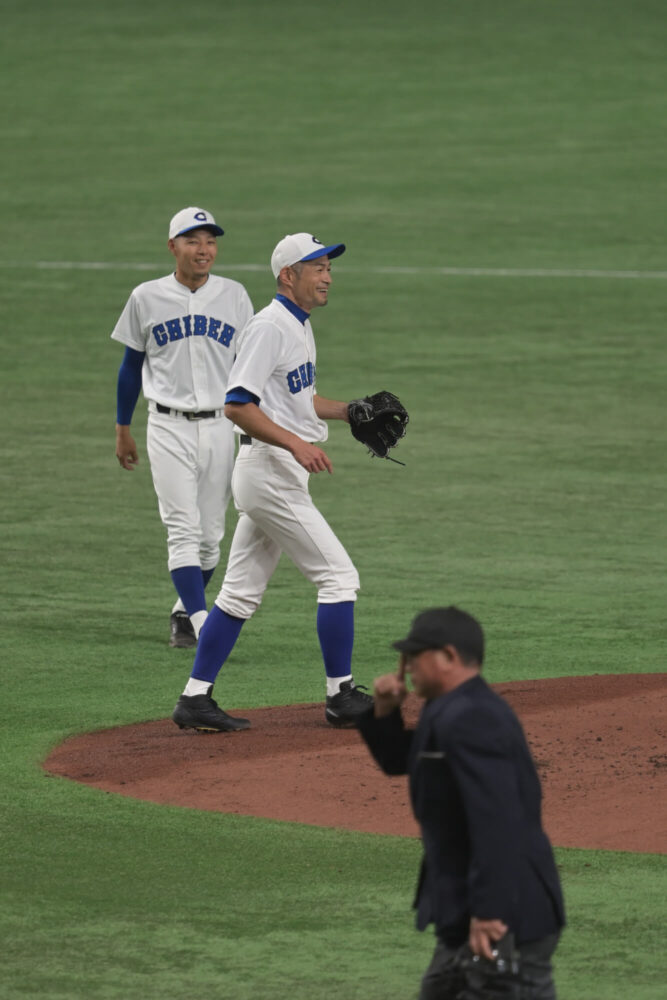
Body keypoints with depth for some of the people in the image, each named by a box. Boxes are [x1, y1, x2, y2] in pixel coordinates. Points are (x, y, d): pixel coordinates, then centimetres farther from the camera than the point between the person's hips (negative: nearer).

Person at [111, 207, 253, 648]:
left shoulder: (234, 296, 4)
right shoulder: (147, 298, 1)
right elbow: (131, 365, 9)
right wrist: (122, 429, 11)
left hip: (221, 427, 2)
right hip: (170, 429, -2)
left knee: (210, 536, 6)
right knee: (183, 530, -12)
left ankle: (184, 613, 26)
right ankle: (202, 624, -19)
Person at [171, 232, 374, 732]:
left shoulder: (299, 325, 16)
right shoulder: (270, 327, -15)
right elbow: (237, 404, -22)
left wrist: (349, 410, 14)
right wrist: (296, 443, -29)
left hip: (278, 471, 10)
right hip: (271, 471, -10)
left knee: (241, 593, 10)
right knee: (338, 575, -6)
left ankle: (196, 698, 11)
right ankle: (342, 696, 1)